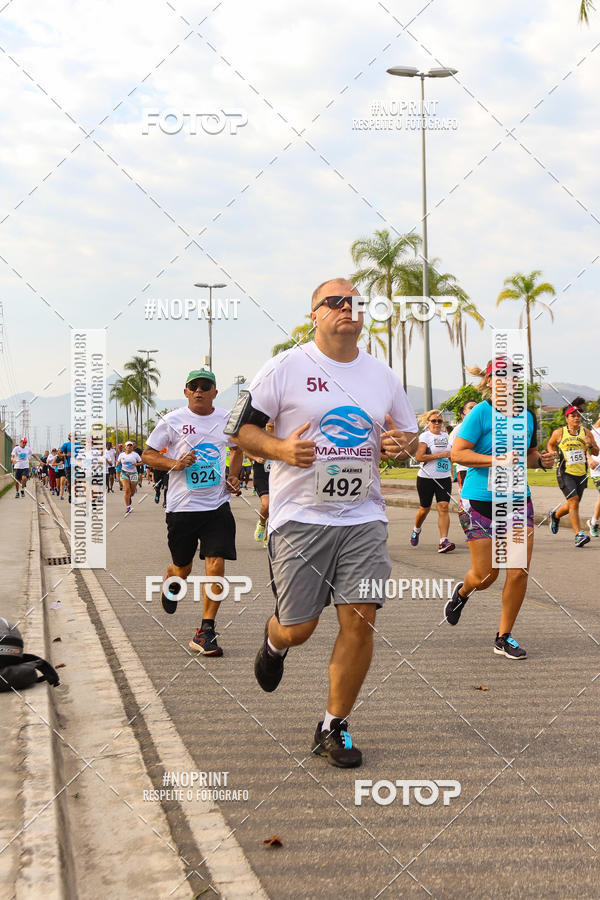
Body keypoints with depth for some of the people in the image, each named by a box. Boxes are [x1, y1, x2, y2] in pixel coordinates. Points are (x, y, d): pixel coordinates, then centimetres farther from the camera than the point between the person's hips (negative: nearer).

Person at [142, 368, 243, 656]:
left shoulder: (227, 419, 6)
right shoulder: (172, 420, -3)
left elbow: (237, 447, 26)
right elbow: (147, 455, 3)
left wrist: (234, 475, 10)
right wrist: (174, 463, -14)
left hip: (217, 505, 1)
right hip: (182, 506, -1)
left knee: (216, 564, -13)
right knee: (182, 567, 12)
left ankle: (205, 631, -6)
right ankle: (171, 580, 51)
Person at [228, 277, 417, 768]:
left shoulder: (383, 375, 10)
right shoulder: (285, 367, -2)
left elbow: (409, 433, 21)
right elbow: (242, 429, -2)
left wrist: (400, 444, -3)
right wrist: (281, 448, -20)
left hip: (363, 516, 3)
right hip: (300, 518, -3)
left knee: (360, 621, -5)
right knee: (299, 628, 1)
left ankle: (334, 727, 13)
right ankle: (274, 641, 40)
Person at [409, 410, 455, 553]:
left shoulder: (445, 436, 12)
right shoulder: (425, 436, -6)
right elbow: (418, 457, -18)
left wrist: (451, 470, 28)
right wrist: (440, 455, -18)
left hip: (444, 478, 4)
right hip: (426, 478, -4)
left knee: (443, 507, -11)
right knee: (425, 508, 9)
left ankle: (443, 541, -16)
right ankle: (416, 530, 40)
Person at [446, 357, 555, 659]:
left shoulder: (527, 416, 9)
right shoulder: (482, 412, -9)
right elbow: (457, 453, -14)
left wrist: (541, 460, 1)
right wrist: (496, 460, -22)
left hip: (518, 499, 5)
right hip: (480, 501, -5)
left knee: (519, 572, -4)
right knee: (486, 575, 2)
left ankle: (504, 638, 13)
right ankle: (462, 591, 39)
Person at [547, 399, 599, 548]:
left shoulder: (586, 432, 4)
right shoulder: (559, 433, -1)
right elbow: (550, 444, 18)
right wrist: (552, 452, -2)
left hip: (581, 474, 4)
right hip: (565, 473, -4)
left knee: (571, 505, 14)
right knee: (574, 501, -19)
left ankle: (555, 515, 46)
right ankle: (579, 535, -19)